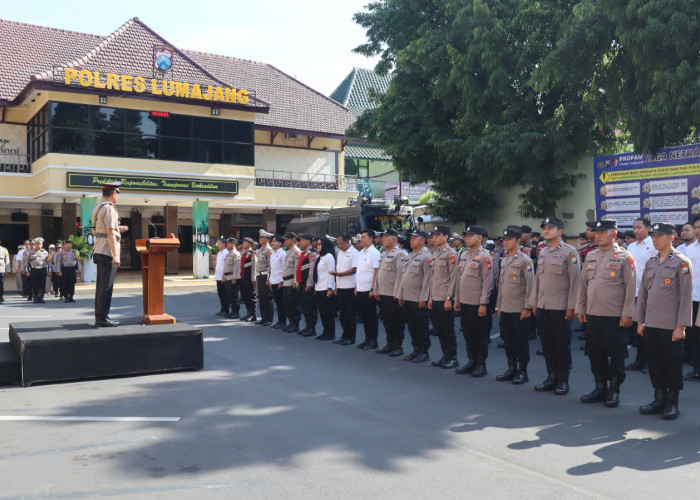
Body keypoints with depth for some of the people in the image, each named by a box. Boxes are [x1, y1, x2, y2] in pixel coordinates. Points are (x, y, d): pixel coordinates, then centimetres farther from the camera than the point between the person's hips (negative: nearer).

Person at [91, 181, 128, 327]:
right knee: (106, 286, -6)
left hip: (99, 251, 10)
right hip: (107, 251, -10)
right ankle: (102, 318, -4)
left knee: (101, 285, 13)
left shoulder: (97, 208, 16)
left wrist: (117, 229, 24)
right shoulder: (109, 208, -13)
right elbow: (110, 233, -20)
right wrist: (115, 256, -22)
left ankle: (99, 317, 17)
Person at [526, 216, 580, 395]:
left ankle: (563, 380, 13)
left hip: (560, 307, -6)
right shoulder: (543, 252, 13)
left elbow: (575, 281, -9)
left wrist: (571, 307, -13)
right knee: (547, 343, 10)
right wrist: (533, 303, 13)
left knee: (562, 344, 3)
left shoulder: (570, 252, -6)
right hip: (542, 307, 6)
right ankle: (551, 377, 21)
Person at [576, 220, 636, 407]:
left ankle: (614, 391, 16)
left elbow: (630, 287, -8)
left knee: (616, 355, 4)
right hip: (592, 314, 5)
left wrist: (627, 314, -12)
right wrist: (580, 309, 11)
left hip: (615, 316, -5)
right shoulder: (590, 256, 11)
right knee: (595, 353, 11)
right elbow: (583, 284, 14)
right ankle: (600, 387, 24)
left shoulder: (625, 257, -5)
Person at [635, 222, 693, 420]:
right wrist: (640, 321, 10)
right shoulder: (650, 262, 11)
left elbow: (686, 296, -10)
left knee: (673, 364, 5)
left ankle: (672, 403, 16)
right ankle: (659, 399, 22)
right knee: (655, 363, 10)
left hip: (671, 326, -5)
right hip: (651, 324, 5)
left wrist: (681, 326, -14)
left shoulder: (682, 263, -6)